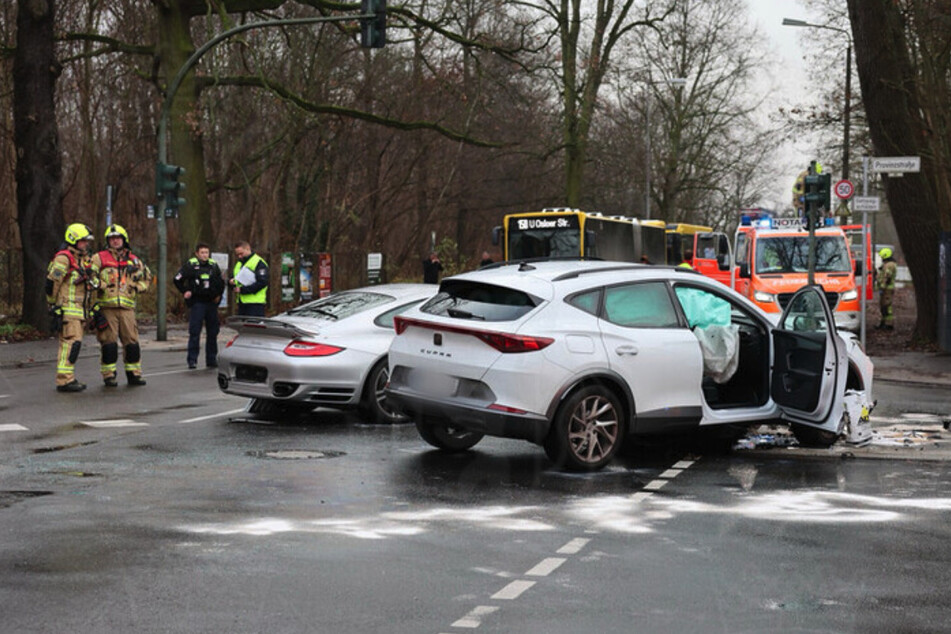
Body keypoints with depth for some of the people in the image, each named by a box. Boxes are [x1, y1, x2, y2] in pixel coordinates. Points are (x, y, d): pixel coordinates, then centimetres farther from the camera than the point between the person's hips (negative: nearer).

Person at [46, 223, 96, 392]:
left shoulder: (82, 259, 19)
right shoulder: (64, 258, -11)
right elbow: (52, 282, -14)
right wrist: (54, 306, -10)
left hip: (78, 309, 10)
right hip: (67, 309, -10)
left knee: (73, 343, 12)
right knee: (71, 343, -14)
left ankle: (69, 378, 17)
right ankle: (64, 380, -14)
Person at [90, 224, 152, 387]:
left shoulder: (133, 260, 17)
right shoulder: (99, 258, 6)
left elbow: (147, 278, 24)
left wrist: (137, 288, 8)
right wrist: (100, 285, -12)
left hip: (127, 307, 3)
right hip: (106, 307, -3)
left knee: (132, 341, 1)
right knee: (108, 342, -3)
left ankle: (134, 373, 11)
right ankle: (109, 375, 4)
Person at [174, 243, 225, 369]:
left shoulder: (213, 265, 10)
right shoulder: (190, 265, -3)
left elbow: (221, 281, 23)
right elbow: (177, 279, 0)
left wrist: (218, 295, 14)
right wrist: (185, 292, -3)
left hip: (211, 303, 5)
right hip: (197, 303, -5)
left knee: (213, 332, 8)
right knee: (194, 332, -7)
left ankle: (211, 359, 16)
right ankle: (192, 360, -5)